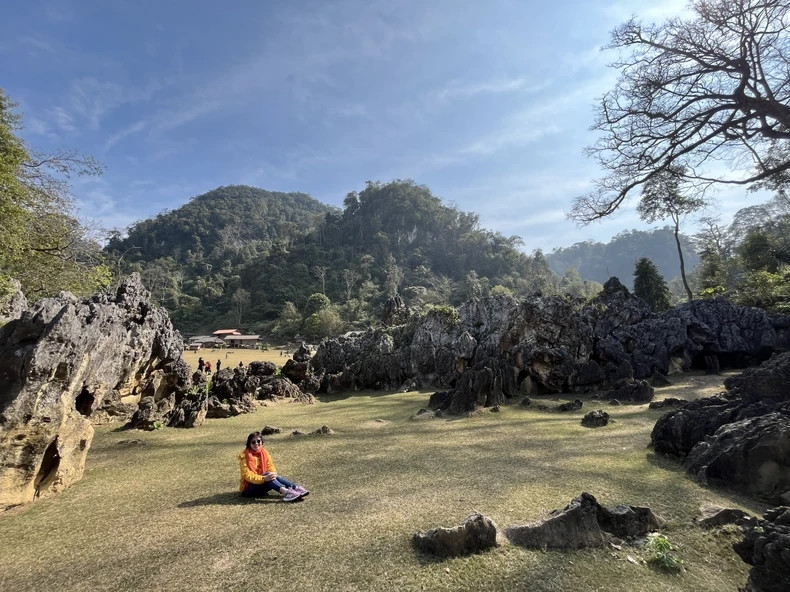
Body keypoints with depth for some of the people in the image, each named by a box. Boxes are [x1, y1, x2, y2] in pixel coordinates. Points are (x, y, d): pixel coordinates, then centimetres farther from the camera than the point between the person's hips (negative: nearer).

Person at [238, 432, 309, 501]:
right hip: (248, 488, -5)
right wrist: (263, 478, -36)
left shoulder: (264, 453, 3)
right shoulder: (245, 456, -13)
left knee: (275, 476, -25)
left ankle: (296, 488, -37)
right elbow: (247, 475, -23)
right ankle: (285, 491, -51)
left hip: (261, 487, 5)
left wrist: (272, 473, -26)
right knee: (267, 475, -31)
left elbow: (270, 466, -2)